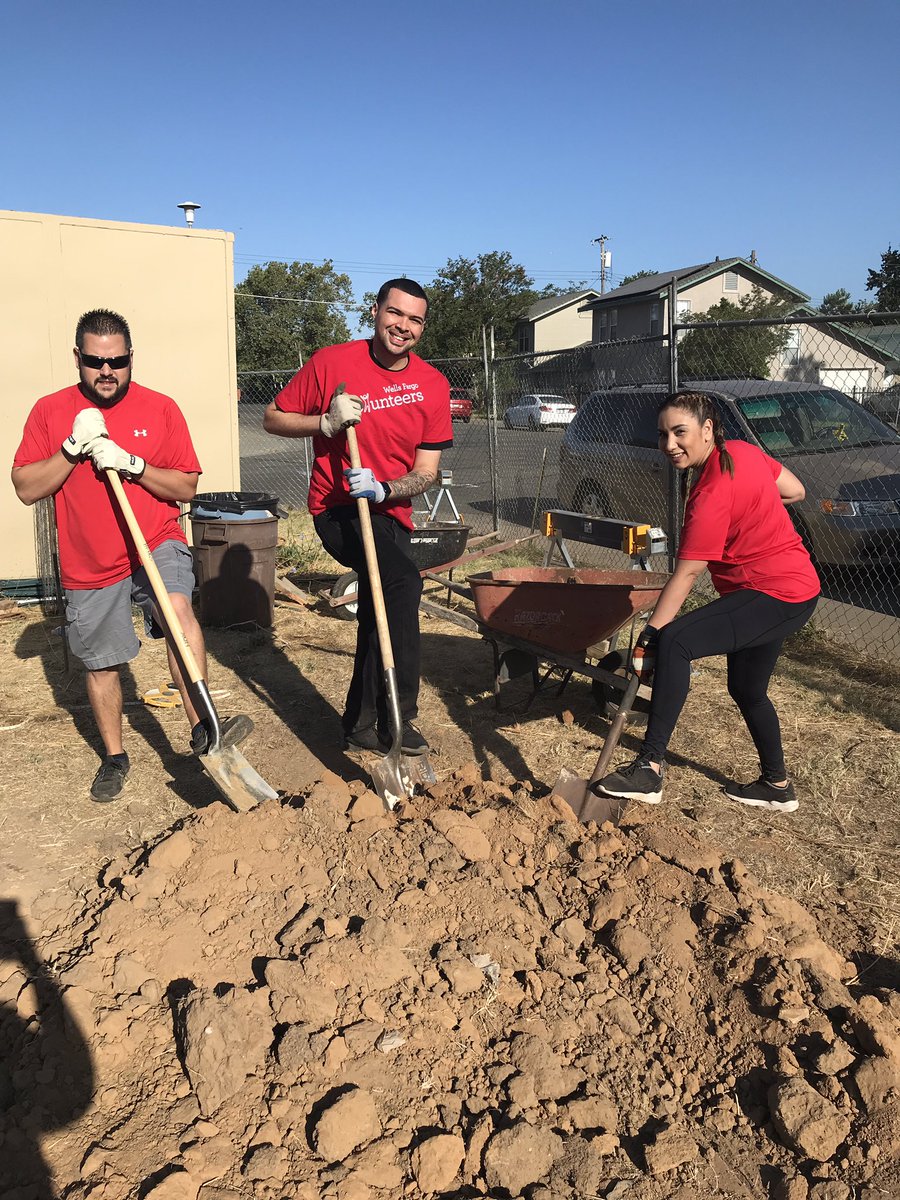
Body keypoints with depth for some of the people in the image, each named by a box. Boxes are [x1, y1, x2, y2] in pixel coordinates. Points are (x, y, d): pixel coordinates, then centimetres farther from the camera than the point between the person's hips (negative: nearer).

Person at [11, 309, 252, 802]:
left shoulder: (160, 408, -2)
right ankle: (114, 757, 33)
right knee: (101, 665, 12)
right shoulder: (50, 411, 1)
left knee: (177, 607, -32)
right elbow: (26, 488, -4)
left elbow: (186, 487, -3)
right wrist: (73, 448, -17)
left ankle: (202, 729, -29)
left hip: (156, 546, -2)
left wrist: (133, 465, -18)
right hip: (88, 565, 2)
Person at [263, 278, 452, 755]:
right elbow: (273, 418, -3)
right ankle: (396, 719, -21)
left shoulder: (433, 386, -2)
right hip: (338, 508, -6)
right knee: (401, 580, -30)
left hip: (389, 512, 6)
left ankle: (362, 725, 37)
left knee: (379, 614, 17)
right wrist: (326, 422, -20)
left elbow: (426, 472, -4)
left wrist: (383, 489, -24)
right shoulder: (332, 363, -11)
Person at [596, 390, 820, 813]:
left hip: (774, 595, -11)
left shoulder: (712, 493, -24)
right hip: (793, 586, 11)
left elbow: (686, 574, -24)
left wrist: (650, 635, -21)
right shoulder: (741, 451, 2)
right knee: (747, 690, 22)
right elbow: (796, 491, 12)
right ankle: (777, 786, 38)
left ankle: (649, 769, -28)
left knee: (675, 642, -27)